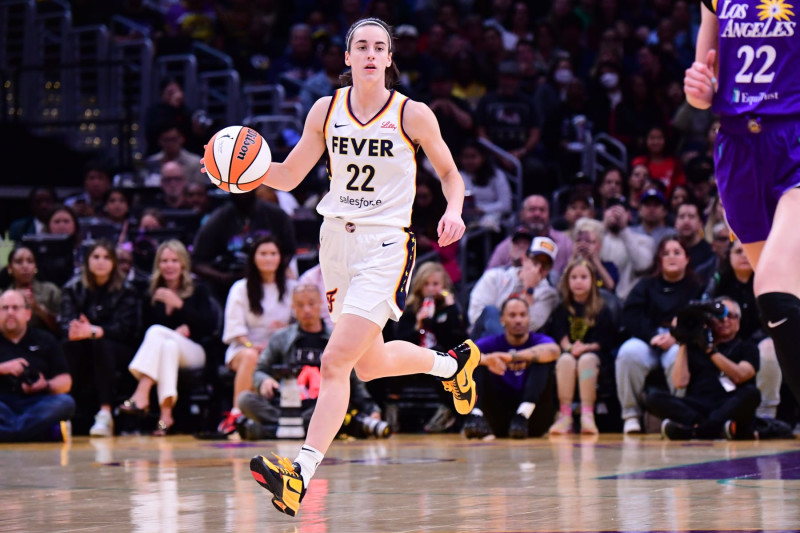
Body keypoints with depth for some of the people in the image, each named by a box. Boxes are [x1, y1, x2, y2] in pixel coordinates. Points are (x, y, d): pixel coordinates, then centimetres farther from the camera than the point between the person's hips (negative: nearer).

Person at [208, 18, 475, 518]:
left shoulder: (413, 114, -6)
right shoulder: (326, 110, 3)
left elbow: (450, 173, 6)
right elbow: (288, 176, 7)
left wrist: (454, 211, -14)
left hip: (386, 246, -5)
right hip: (336, 239, 6)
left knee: (335, 362, -17)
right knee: (370, 364, 19)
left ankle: (301, 473, -20)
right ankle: (452, 362, 47)